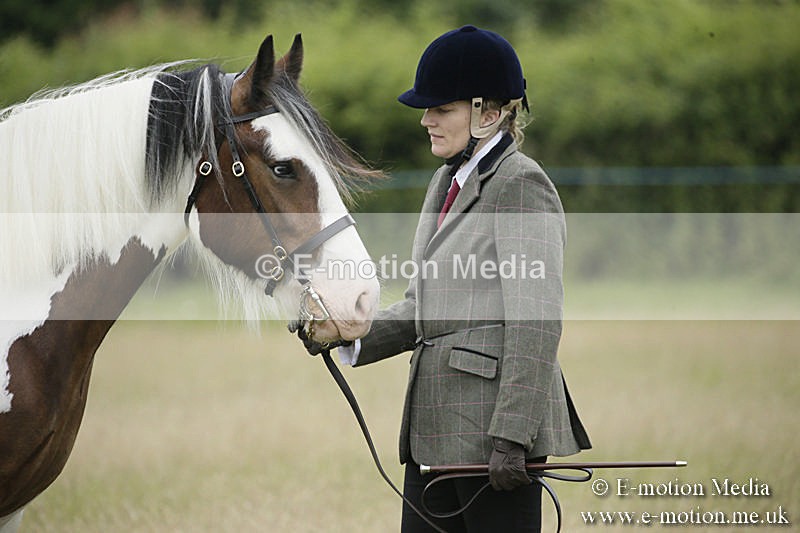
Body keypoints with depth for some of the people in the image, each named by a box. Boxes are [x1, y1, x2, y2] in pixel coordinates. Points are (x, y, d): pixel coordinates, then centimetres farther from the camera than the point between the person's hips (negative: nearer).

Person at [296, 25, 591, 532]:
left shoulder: (521, 185, -10)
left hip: (497, 414, -9)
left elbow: (536, 324, -17)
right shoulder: (447, 182, 17)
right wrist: (349, 338, 4)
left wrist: (511, 436, -22)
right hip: (435, 422, 9)